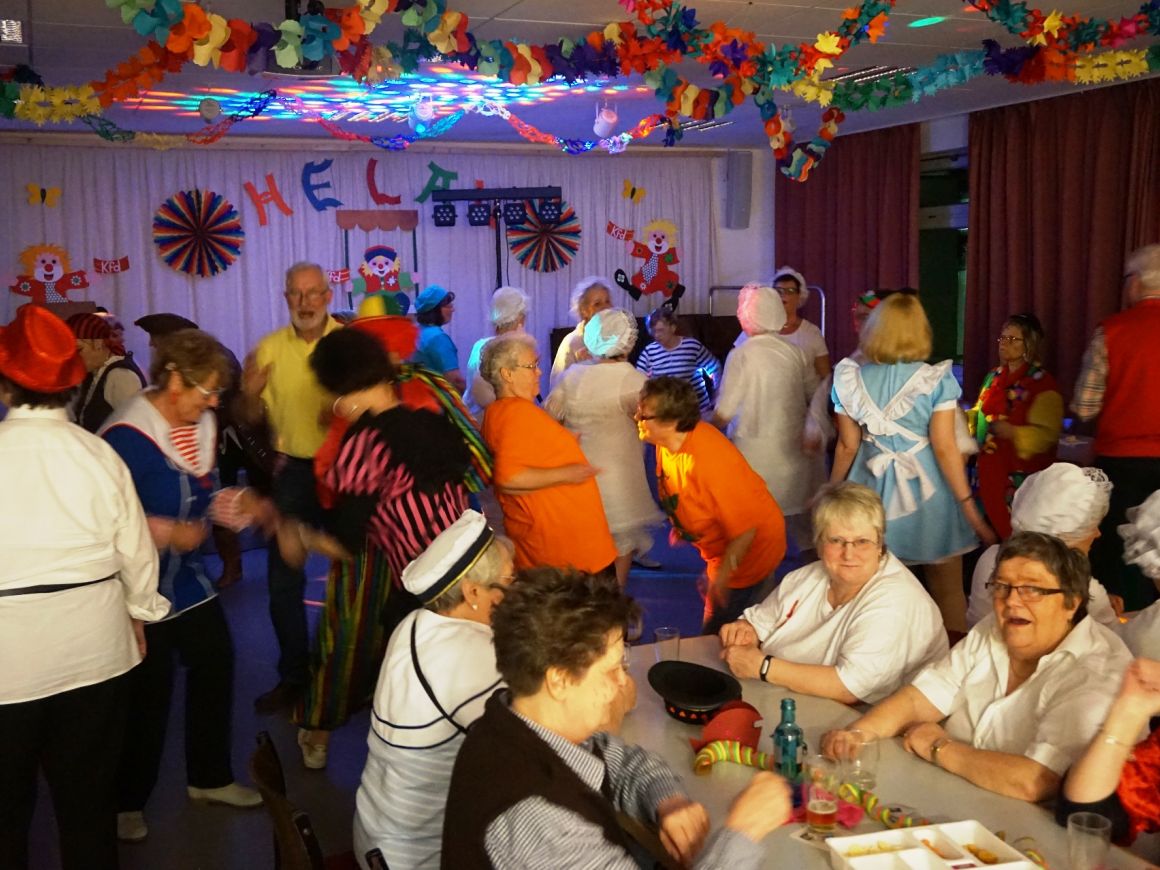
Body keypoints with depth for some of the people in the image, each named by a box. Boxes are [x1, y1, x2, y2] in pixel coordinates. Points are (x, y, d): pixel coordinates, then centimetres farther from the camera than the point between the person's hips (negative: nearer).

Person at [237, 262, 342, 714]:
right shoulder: (269, 349, -1)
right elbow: (252, 419, 3)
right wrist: (248, 394, -18)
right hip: (292, 472, 2)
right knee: (283, 579, 7)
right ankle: (293, 674, 23)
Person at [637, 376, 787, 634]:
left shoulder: (708, 461, -38)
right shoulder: (668, 443, -11)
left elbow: (745, 528, -32)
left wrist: (722, 575, -25)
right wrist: (679, 525, 15)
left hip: (749, 549, -9)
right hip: (718, 544, 9)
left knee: (718, 633, 4)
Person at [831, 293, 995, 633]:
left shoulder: (851, 379, -3)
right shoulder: (936, 380, -10)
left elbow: (848, 447, 1)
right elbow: (944, 448, -13)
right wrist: (969, 507, -8)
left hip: (872, 491, 2)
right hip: (927, 491, -2)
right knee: (947, 592, 11)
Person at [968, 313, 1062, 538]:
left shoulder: (1042, 383, -9)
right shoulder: (994, 377, 12)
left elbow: (1046, 433, -16)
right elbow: (980, 415, 22)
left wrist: (1010, 432, -27)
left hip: (1022, 477, -7)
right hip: (990, 469, 7)